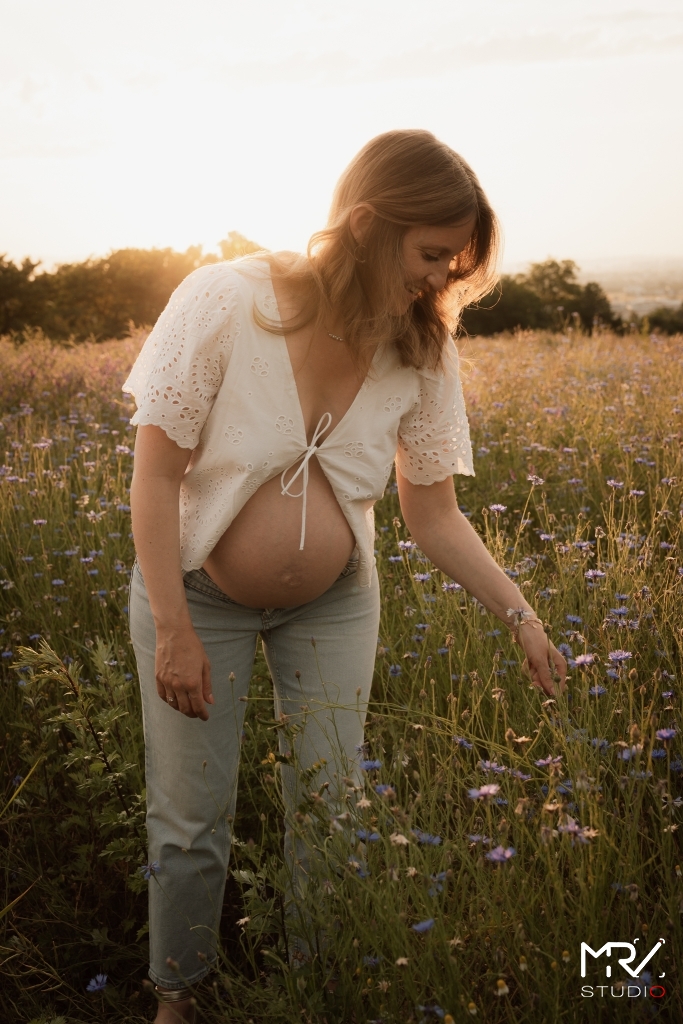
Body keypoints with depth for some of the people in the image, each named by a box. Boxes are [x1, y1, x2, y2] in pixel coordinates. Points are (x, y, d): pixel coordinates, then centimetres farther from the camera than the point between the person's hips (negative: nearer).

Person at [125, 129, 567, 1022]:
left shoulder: (423, 352, -14)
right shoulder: (224, 303, -24)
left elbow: (434, 515, -6)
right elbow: (156, 474, -18)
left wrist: (522, 618, -13)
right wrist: (174, 630, -18)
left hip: (332, 604, 3)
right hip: (195, 592, -2)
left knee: (330, 810, 9)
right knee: (189, 823, 6)